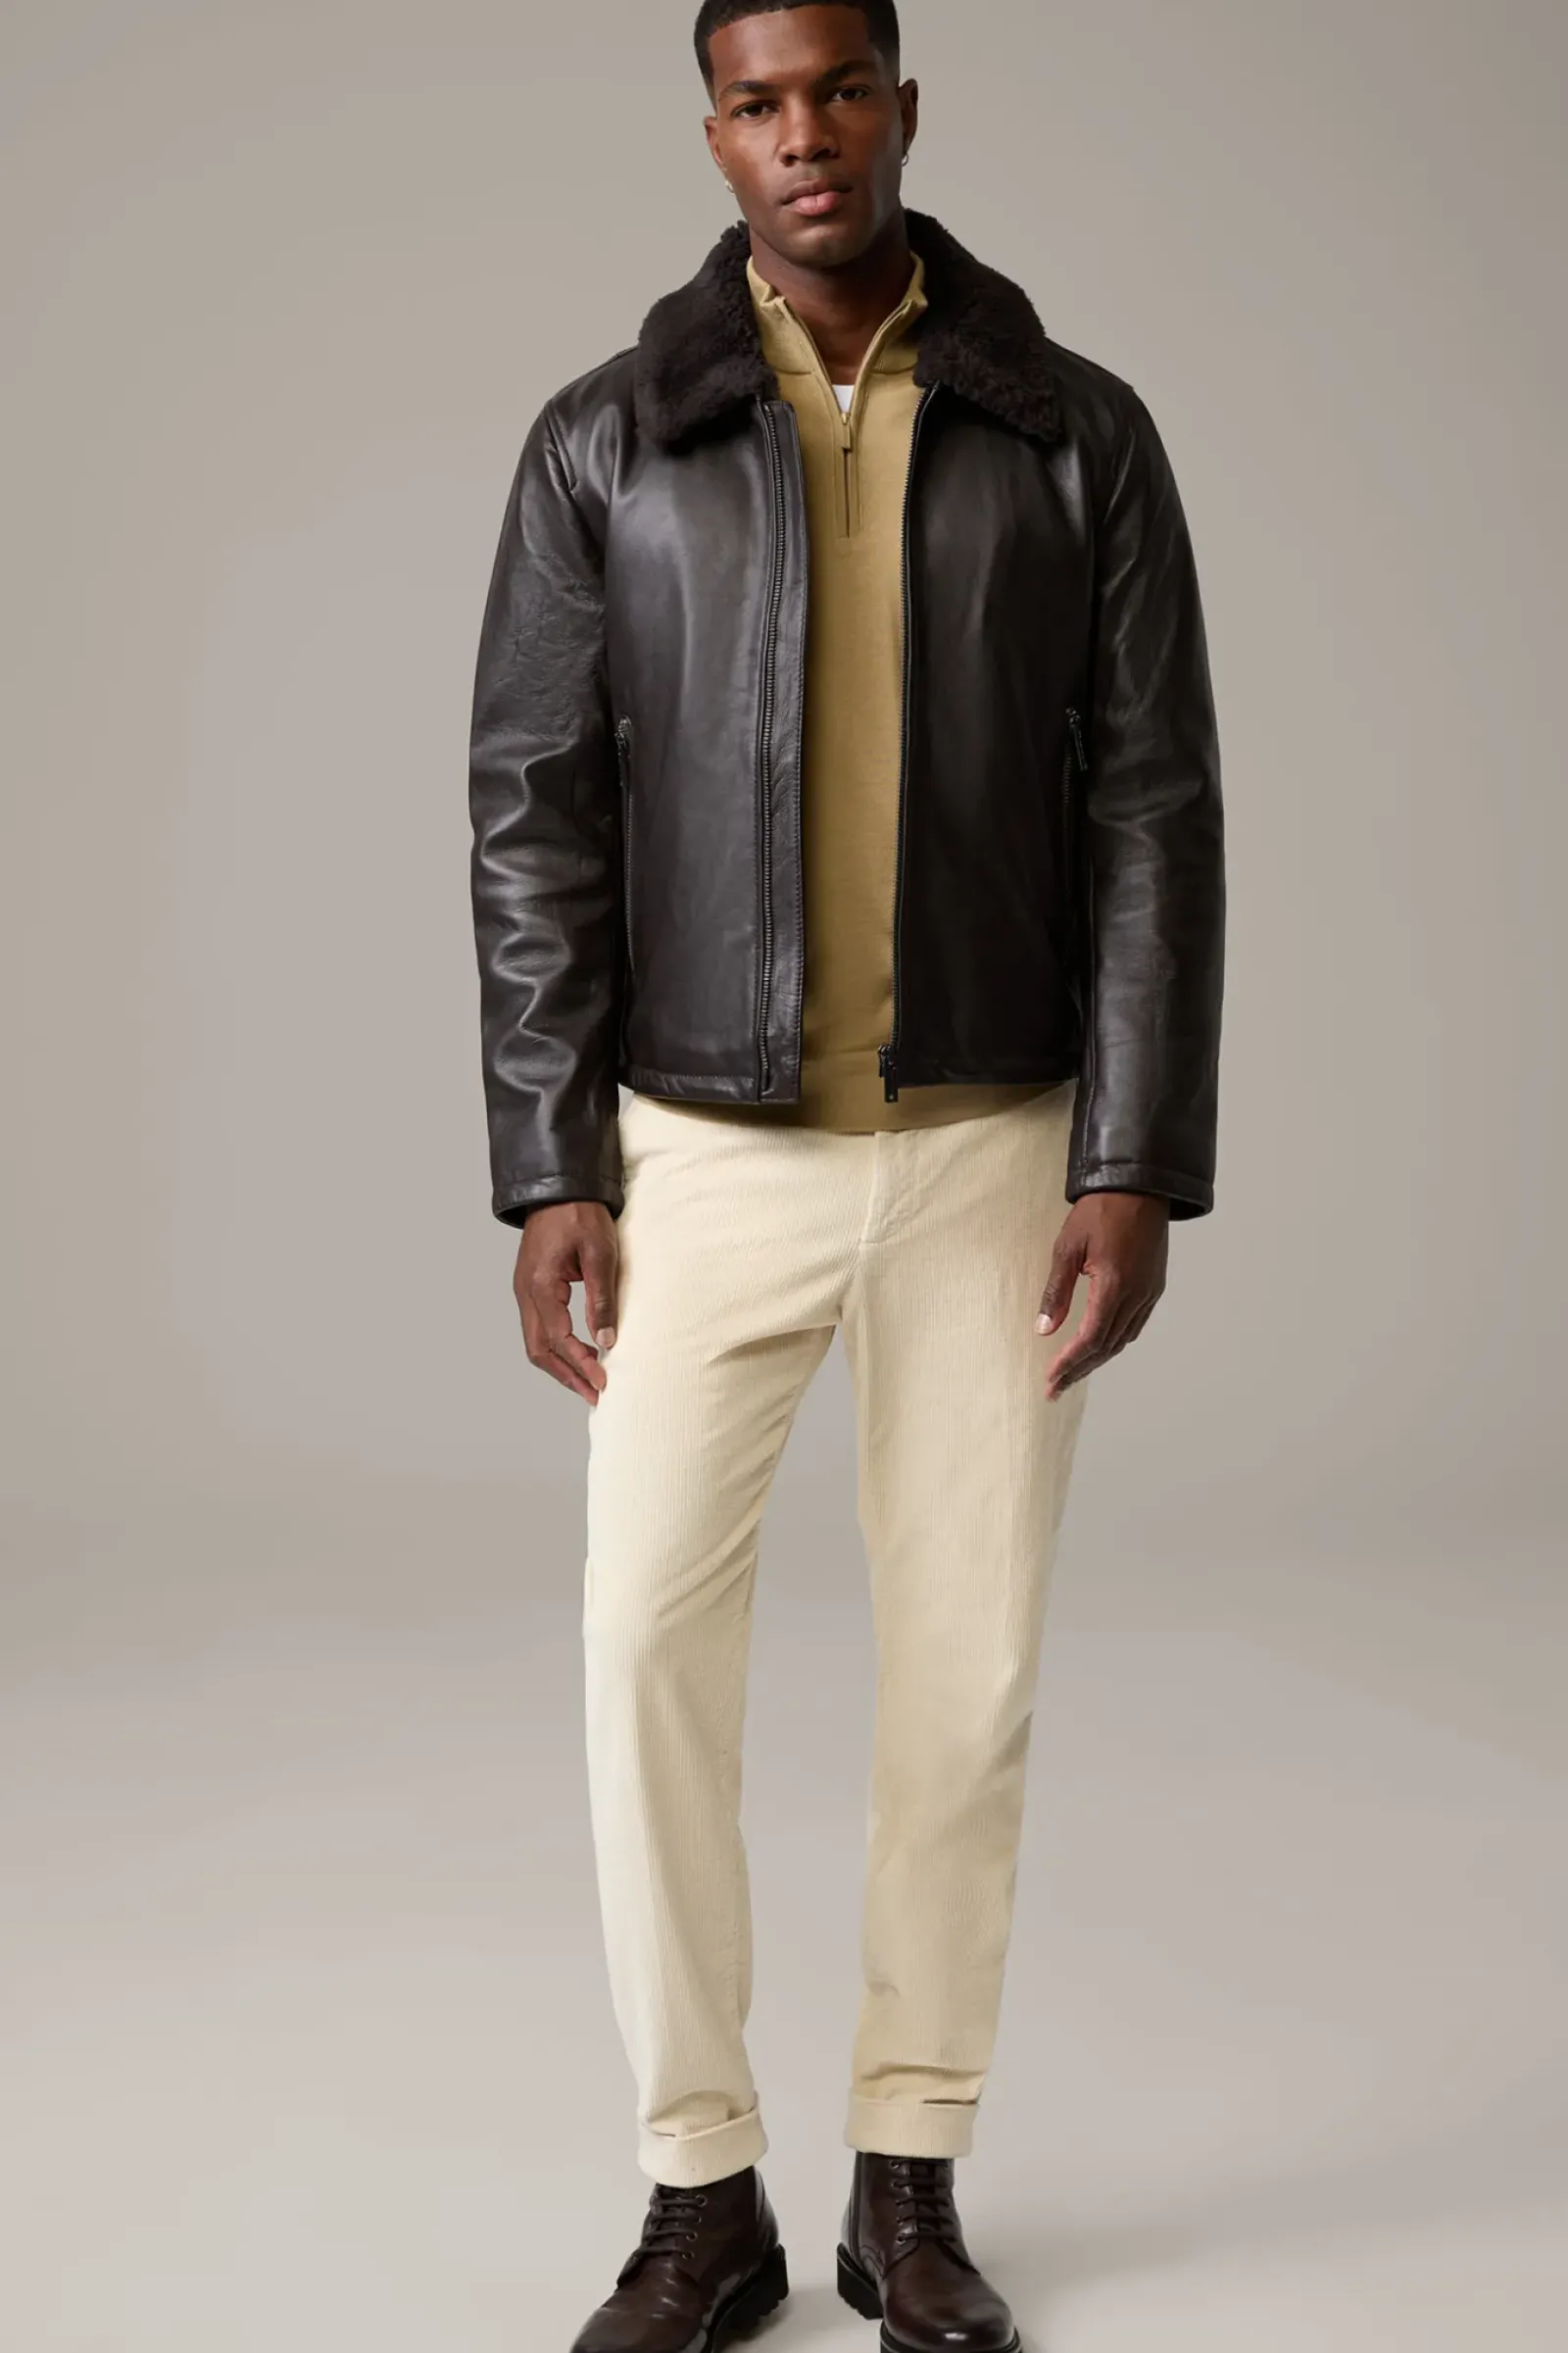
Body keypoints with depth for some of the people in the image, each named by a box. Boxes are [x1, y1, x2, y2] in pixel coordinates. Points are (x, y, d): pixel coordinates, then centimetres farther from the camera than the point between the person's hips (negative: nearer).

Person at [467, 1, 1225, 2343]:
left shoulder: (1079, 432, 0)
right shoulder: (604, 442, 0)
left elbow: (1153, 813, -3)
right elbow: (536, 817, -1)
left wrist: (1140, 1168, -11)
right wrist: (546, 1175, -8)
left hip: (989, 1147, 0)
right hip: (708, 1154, 0)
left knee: (968, 1665, 1)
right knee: (651, 1641, -8)